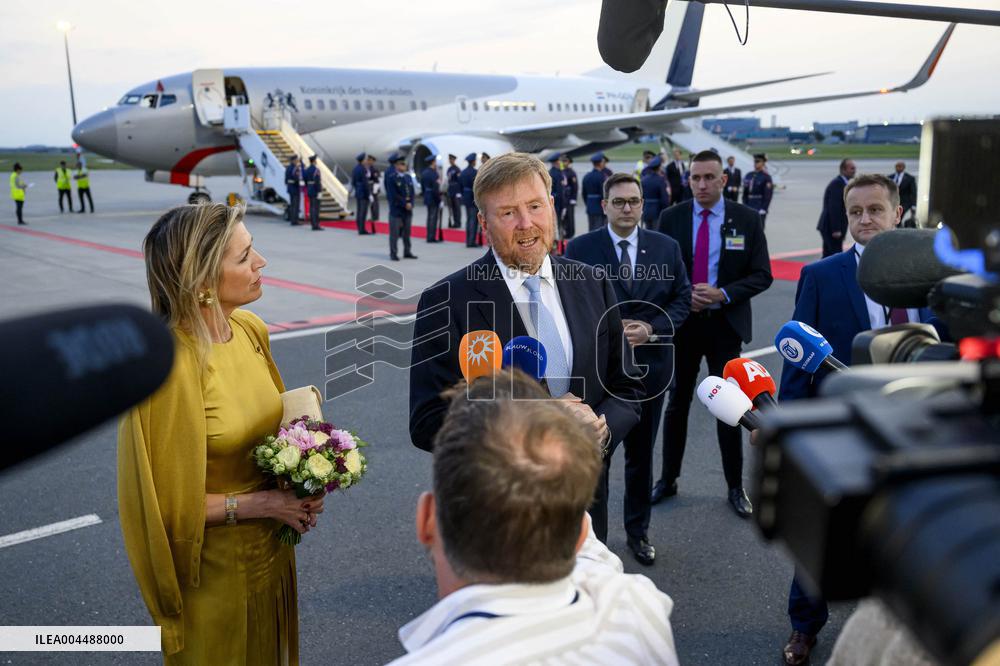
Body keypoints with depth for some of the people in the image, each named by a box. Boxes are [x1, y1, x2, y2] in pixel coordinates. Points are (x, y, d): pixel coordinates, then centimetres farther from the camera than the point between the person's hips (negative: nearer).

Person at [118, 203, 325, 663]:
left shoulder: (251, 329, -5)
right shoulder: (167, 365, -26)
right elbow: (165, 501, -19)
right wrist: (261, 503, -17)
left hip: (272, 551, 7)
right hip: (215, 569, -6)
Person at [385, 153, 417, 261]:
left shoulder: (408, 177, 11)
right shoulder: (391, 178, -9)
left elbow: (411, 192, 10)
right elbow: (393, 195, -14)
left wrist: (410, 204, -5)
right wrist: (405, 204, -14)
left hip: (408, 209, 6)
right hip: (396, 209, -6)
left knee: (407, 232, 11)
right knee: (395, 232, -1)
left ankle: (407, 252, 20)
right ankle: (393, 253, 5)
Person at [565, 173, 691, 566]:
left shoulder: (667, 247, 3)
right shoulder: (580, 249, -4)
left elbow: (682, 298, 4)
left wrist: (652, 330, -12)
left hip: (649, 365, 3)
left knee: (641, 455, 16)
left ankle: (638, 531, 32)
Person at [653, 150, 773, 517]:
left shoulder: (747, 219, -4)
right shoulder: (671, 217, -1)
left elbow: (762, 275, -4)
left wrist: (723, 294, -18)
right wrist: (682, 295, -15)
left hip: (726, 324, -1)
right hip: (681, 322, 1)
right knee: (677, 403, 12)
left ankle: (735, 487, 23)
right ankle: (668, 479, 27)